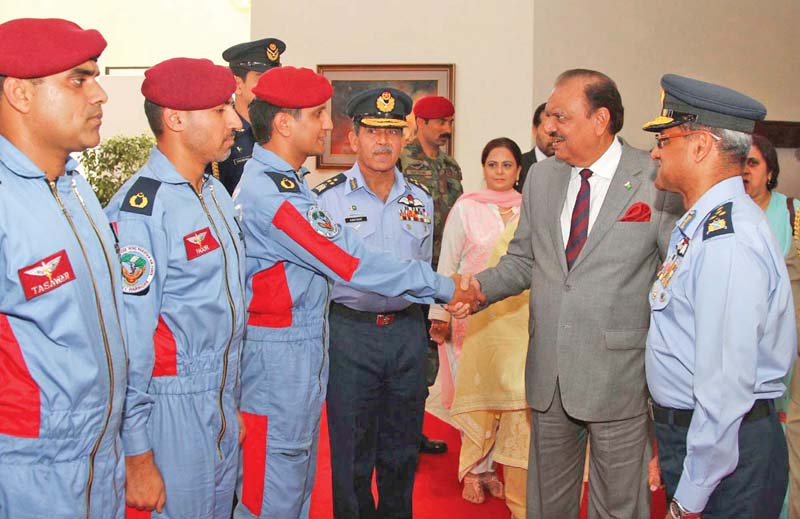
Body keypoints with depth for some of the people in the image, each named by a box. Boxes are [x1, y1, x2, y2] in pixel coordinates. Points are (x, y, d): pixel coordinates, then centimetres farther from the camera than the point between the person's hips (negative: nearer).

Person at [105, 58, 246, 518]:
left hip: (222, 406, 8)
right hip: (172, 411, -8)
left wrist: (232, 404, 18)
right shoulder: (140, 211, -20)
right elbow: (128, 341, -20)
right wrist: (136, 456, -17)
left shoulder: (216, 193, 8)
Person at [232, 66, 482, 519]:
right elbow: (353, 263, -21)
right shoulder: (270, 196, -21)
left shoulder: (288, 184, 11)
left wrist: (438, 294, 6)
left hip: (307, 351, 10)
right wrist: (443, 288, -13)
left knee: (300, 483, 20)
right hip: (278, 359, -10)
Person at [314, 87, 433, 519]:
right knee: (352, 452, 8)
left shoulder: (421, 200, 8)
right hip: (350, 332, -4)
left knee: (401, 448, 16)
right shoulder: (328, 199, -6)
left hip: (408, 332, 4)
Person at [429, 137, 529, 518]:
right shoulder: (466, 208, 1)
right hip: (475, 313, -1)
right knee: (476, 390, 4)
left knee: (516, 394, 0)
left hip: (520, 314, 2)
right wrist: (440, 314, -2)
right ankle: (475, 469, 22)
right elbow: (447, 263, 1)